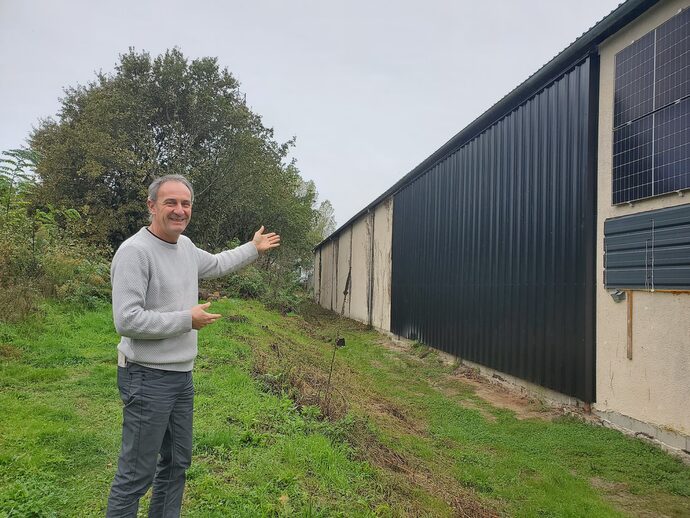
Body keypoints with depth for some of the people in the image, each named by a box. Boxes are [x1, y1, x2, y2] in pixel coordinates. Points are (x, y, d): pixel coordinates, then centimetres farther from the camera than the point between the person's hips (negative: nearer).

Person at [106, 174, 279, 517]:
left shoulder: (185, 245, 6)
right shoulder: (135, 251, -19)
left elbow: (216, 264, 28)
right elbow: (126, 320, -25)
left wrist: (254, 249, 33)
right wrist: (188, 319, -18)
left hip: (182, 375, 9)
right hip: (148, 379, -9)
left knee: (177, 462, 20)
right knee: (137, 473, 2)